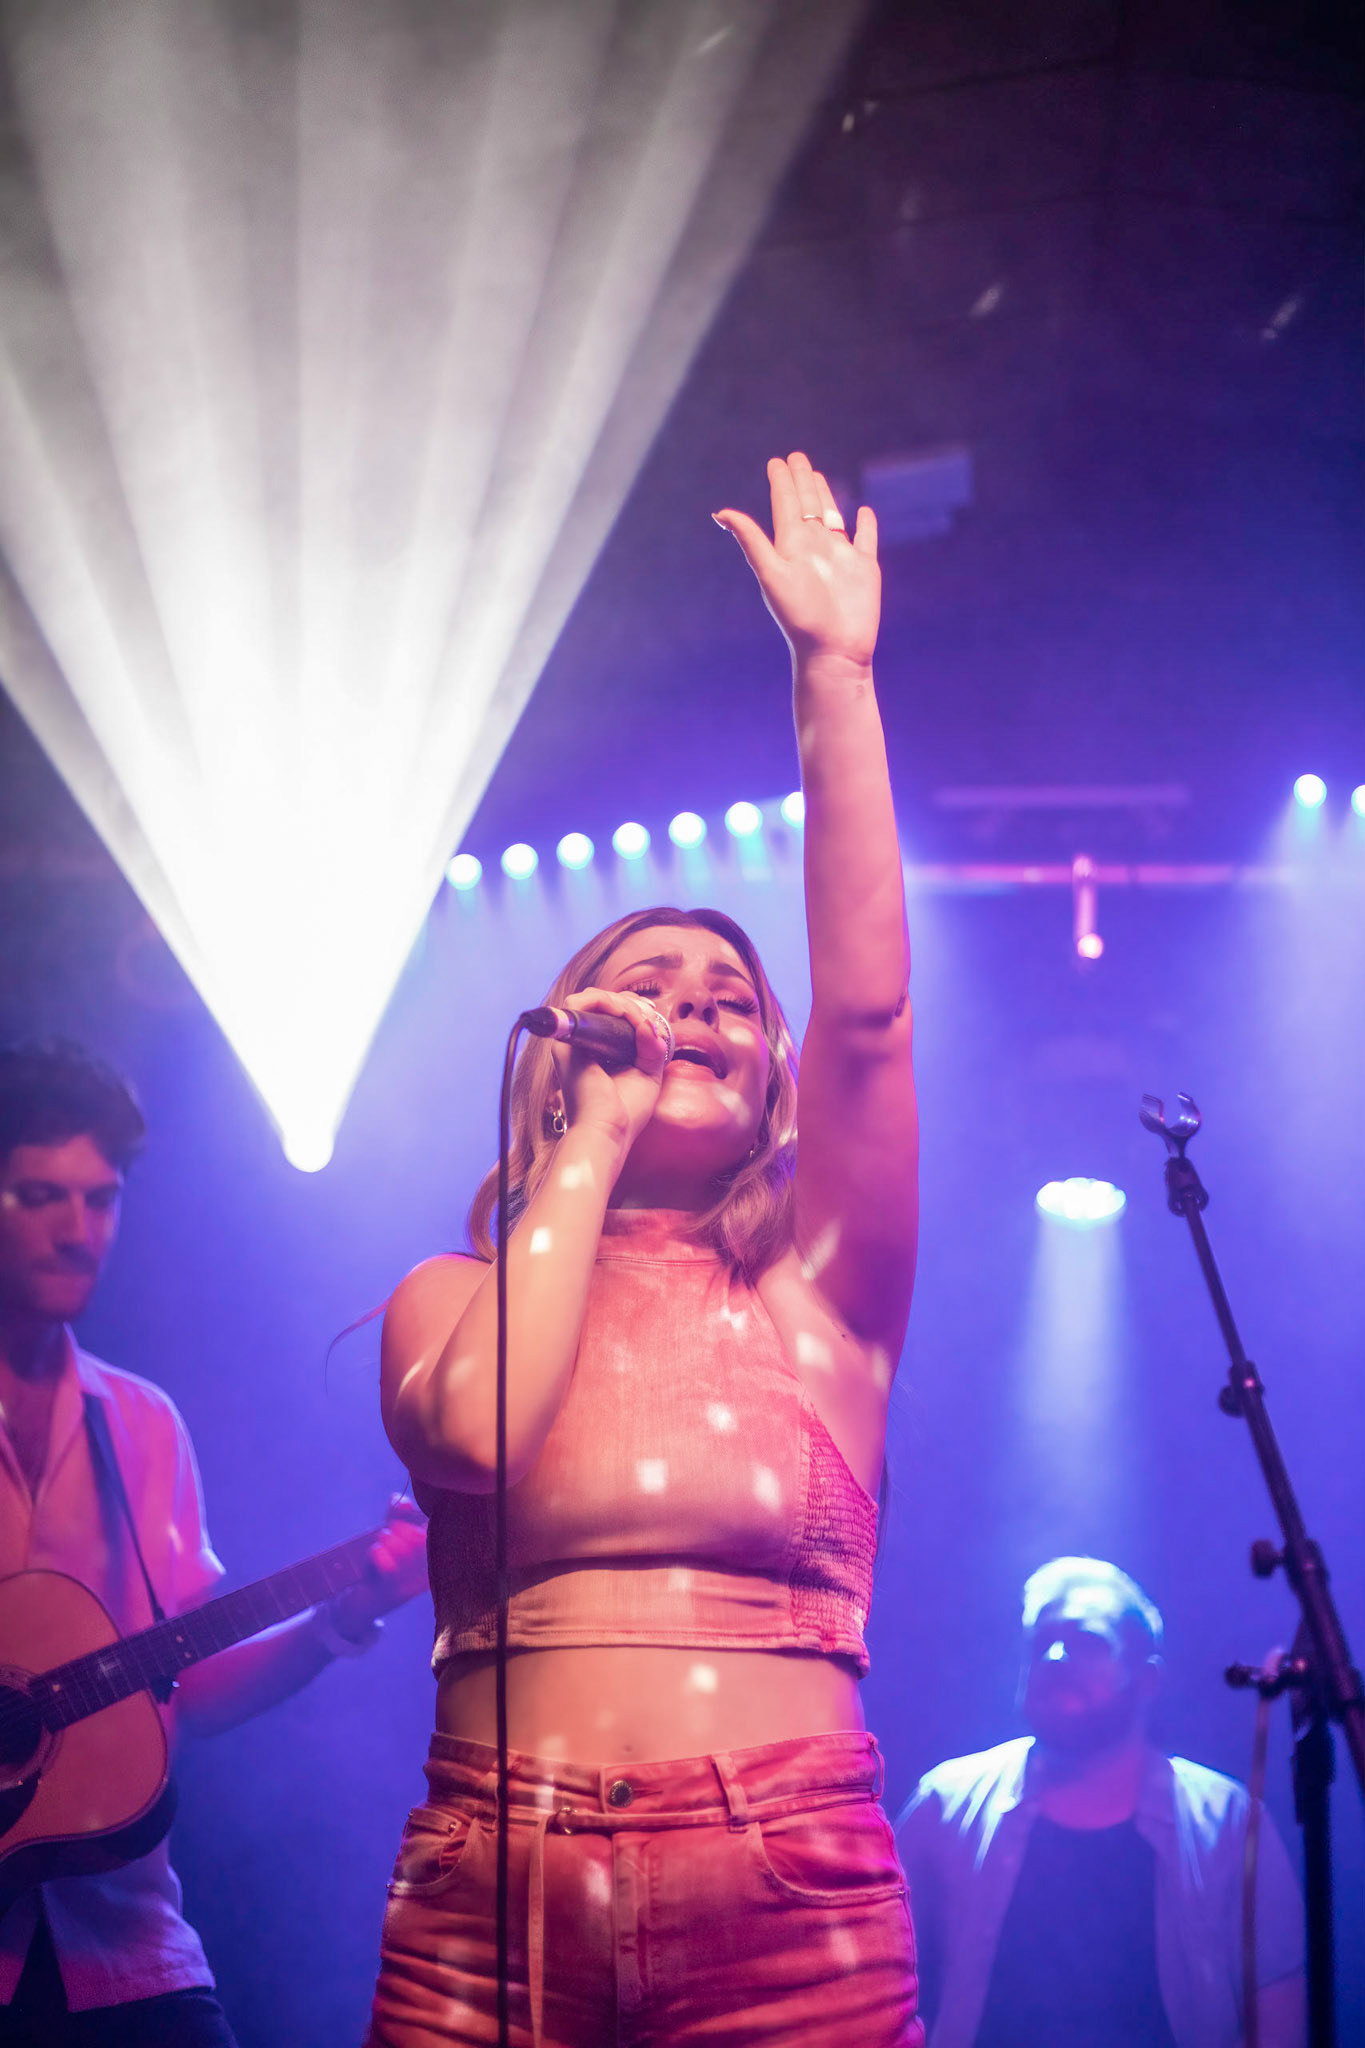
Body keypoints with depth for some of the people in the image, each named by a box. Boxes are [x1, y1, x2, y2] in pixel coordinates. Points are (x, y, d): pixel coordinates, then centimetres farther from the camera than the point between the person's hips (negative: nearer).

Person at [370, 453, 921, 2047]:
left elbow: (869, 1007, -3)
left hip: (791, 1908, 0)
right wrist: (593, 1136, -1)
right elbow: (474, 1433, -12)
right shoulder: (450, 1301, 11)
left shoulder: (818, 1295, 10)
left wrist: (834, 673, -4)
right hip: (488, 1896, 0)